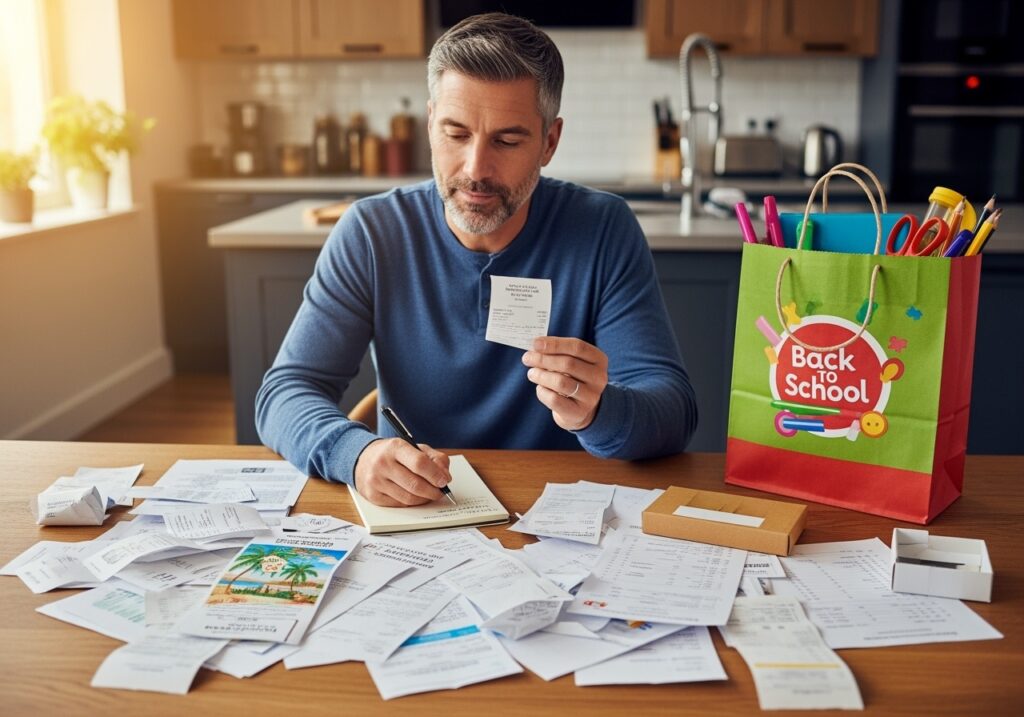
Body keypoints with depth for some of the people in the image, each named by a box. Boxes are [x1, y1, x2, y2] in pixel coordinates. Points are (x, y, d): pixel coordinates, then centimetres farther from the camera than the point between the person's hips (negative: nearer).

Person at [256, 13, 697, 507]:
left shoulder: (604, 232, -8)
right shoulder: (370, 233, -6)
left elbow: (674, 411, -11)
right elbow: (284, 394, -8)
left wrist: (596, 413, -33)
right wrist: (357, 453, -29)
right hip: (407, 518, 0)